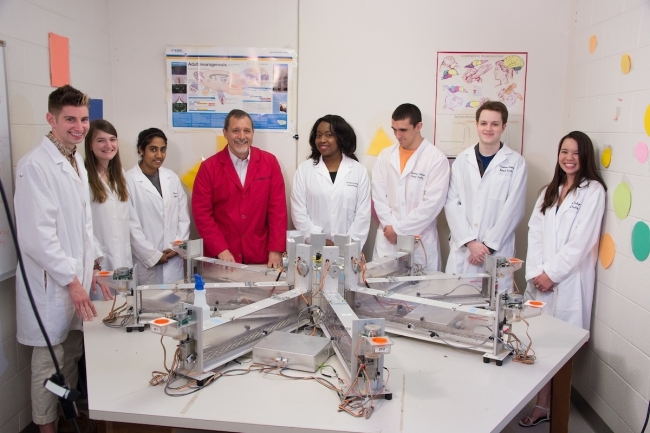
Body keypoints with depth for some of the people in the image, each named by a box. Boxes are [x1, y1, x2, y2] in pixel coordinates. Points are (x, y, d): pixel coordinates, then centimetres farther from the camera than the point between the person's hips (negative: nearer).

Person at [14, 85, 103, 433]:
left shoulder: (76, 162, 11)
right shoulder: (35, 165, -17)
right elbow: (37, 235, -21)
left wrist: (92, 264, 12)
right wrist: (71, 280, -18)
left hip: (77, 276, 8)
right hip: (51, 283, -8)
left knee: (73, 355, 18)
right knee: (49, 361, 6)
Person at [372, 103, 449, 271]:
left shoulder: (436, 158, -6)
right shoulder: (385, 156, 8)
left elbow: (432, 204, -12)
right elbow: (378, 196, 4)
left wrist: (399, 229, -10)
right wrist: (390, 227, -8)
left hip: (420, 242, -3)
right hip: (387, 240, 3)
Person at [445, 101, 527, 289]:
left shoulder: (516, 162, 1)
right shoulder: (462, 159, 6)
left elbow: (513, 209, -4)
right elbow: (452, 203, 0)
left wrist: (489, 245, -9)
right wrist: (470, 242, -9)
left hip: (497, 251, -2)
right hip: (462, 249, 2)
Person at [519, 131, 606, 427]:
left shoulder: (593, 191, -5)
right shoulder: (550, 191, 15)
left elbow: (581, 242, -12)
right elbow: (535, 232, 6)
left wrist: (552, 273, -12)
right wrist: (535, 271, -6)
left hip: (568, 281, -5)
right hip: (540, 278, 6)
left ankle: (545, 406, 10)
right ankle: (543, 403, 16)